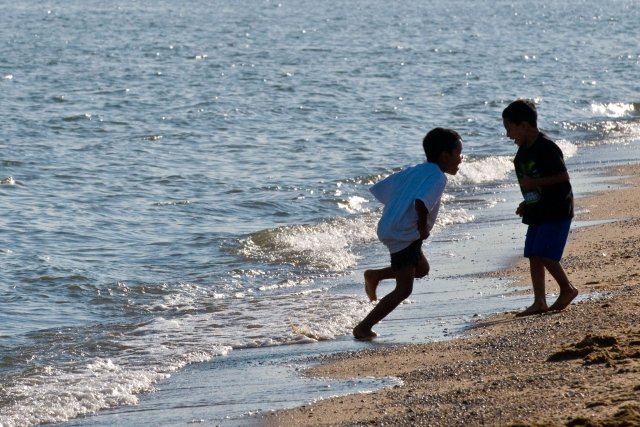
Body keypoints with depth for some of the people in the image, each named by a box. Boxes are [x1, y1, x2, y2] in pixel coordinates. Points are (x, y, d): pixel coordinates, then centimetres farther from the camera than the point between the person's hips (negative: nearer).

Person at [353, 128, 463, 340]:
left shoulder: (413, 172, 13)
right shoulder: (438, 177, -13)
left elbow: (379, 189, 15)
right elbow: (421, 202, -32)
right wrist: (423, 227, -16)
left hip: (390, 229, 9)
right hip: (405, 234, -9)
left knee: (421, 268, 27)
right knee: (403, 289, -3)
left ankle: (374, 275, 19)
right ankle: (363, 328, -4)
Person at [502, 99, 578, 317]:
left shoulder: (546, 148, -17)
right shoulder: (523, 152, 11)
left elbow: (563, 176, -19)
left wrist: (535, 183, -21)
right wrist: (526, 203, 12)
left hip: (556, 211, -9)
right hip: (537, 212, 9)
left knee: (545, 255, -13)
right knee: (533, 256, 5)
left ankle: (567, 289, 6)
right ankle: (539, 302, 7)